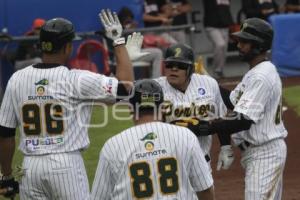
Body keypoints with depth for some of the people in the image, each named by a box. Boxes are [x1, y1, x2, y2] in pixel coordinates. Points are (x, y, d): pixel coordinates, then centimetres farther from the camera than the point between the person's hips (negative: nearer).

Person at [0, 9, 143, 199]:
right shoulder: (76, 79, -9)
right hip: (67, 164, -4)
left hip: (30, 166, 4)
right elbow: (125, 85, -8)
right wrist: (119, 40, 1)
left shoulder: (17, 79, 4)